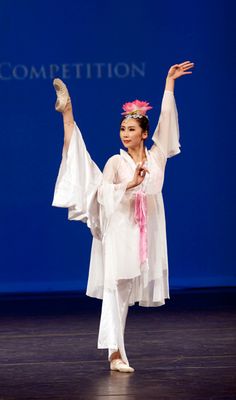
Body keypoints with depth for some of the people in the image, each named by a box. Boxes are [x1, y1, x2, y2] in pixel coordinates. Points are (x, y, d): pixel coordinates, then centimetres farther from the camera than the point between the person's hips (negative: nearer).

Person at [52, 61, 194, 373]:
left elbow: (166, 120, 10)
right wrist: (130, 185, -23)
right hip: (120, 229, 0)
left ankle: (115, 351, 1)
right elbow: (102, 191, -9)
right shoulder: (116, 162, 2)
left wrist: (170, 82, 13)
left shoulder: (156, 157, 8)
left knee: (125, 290, 0)